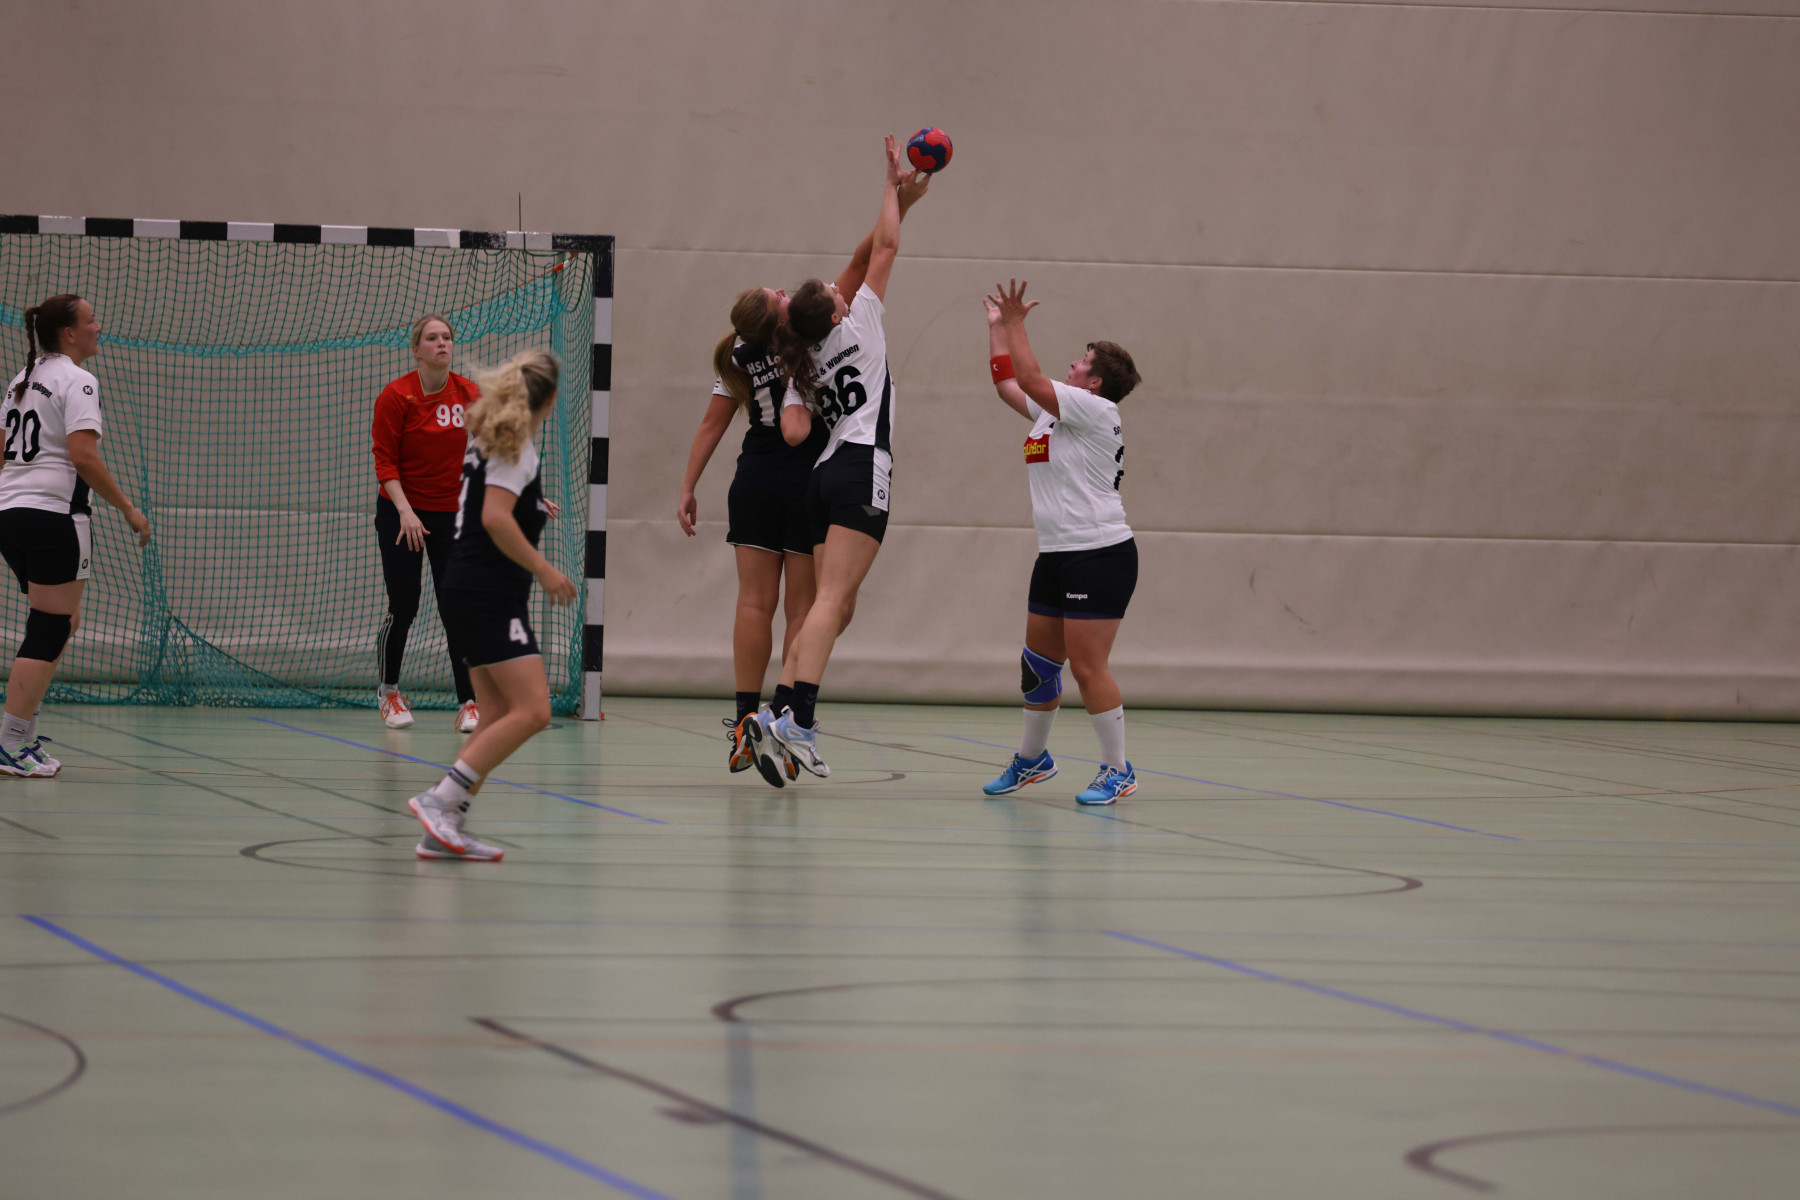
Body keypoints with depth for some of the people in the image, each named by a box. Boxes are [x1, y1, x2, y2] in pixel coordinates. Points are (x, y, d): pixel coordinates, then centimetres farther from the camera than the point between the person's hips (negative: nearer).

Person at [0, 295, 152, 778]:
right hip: (52, 516, -9)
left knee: (60, 624, 18)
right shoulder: (76, 381, -8)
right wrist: (128, 509, -12)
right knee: (51, 629, -6)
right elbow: (83, 456, -18)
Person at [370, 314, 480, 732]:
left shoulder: (469, 395, -2)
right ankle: (388, 692, 22)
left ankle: (469, 703, -4)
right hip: (401, 513, -2)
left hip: (452, 513, 2)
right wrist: (405, 510, -22)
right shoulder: (396, 396, -11)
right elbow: (385, 462, -10)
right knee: (403, 607, 1)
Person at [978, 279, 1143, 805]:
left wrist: (1016, 323, -10)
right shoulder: (1051, 410, 15)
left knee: (1088, 665, -11)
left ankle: (1117, 770, -5)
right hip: (1056, 555, 9)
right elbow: (1008, 384, 24)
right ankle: (1032, 758, 28)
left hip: (1100, 554, -9)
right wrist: (999, 326, 20)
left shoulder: (1096, 411, -10)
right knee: (1038, 661, 14)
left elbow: (1030, 377, -17)